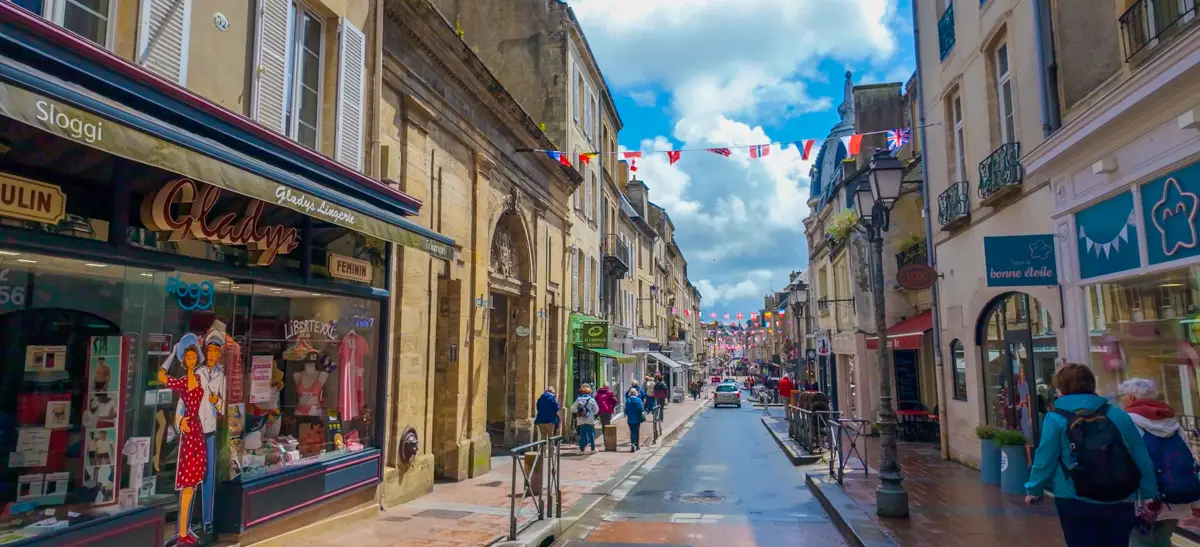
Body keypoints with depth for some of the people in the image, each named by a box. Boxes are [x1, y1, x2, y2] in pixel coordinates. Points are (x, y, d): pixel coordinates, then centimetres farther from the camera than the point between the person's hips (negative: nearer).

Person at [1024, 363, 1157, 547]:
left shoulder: (1055, 419, -7)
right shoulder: (1118, 415, 3)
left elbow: (1045, 461, -6)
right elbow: (1142, 460, 5)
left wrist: (1034, 490, 8)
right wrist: (1149, 496, 14)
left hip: (1075, 504, -3)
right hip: (1119, 503, 3)